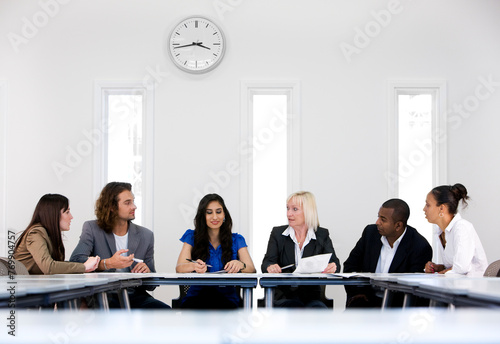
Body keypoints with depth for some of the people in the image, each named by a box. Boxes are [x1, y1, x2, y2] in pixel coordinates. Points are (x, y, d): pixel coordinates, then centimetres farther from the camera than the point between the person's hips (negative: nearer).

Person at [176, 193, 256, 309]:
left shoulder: (236, 240, 12)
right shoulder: (192, 237, 10)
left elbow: (251, 269, -1)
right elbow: (179, 268, -5)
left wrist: (240, 265, -27)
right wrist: (194, 266, -30)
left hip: (227, 296, 0)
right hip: (197, 294, 0)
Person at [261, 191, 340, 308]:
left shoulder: (322, 235, 9)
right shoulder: (277, 233, 9)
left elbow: (334, 263, -1)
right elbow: (266, 263, -1)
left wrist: (332, 267, -27)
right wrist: (270, 267, -28)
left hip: (312, 298, 0)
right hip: (284, 297, 0)